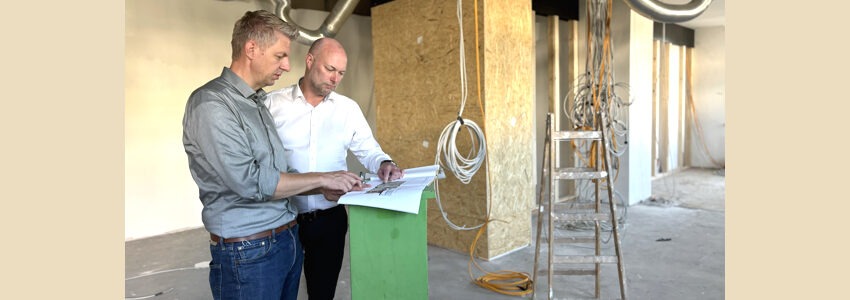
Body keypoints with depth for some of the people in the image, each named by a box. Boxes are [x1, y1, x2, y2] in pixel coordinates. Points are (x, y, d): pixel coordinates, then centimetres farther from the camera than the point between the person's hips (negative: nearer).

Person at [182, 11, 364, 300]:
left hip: (289, 239, 8)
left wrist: (329, 188, 3)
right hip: (248, 251, -8)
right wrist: (321, 178, -13)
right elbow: (250, 181, -22)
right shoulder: (210, 104, -14)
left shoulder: (258, 103, 13)